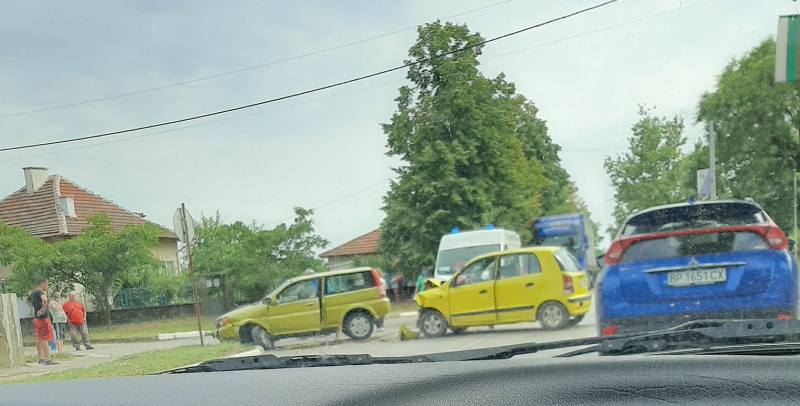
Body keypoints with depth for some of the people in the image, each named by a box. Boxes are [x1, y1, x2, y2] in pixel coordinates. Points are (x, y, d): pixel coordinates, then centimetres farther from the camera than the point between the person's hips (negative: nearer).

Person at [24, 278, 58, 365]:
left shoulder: (33, 293, 14)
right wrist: (44, 308, -23)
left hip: (36, 318, 10)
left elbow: (26, 301, 34)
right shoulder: (40, 292, -15)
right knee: (45, 338, -10)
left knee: (39, 338, 16)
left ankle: (40, 359, 23)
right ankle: (47, 360, -11)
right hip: (43, 317, -10)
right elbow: (44, 299, -36)